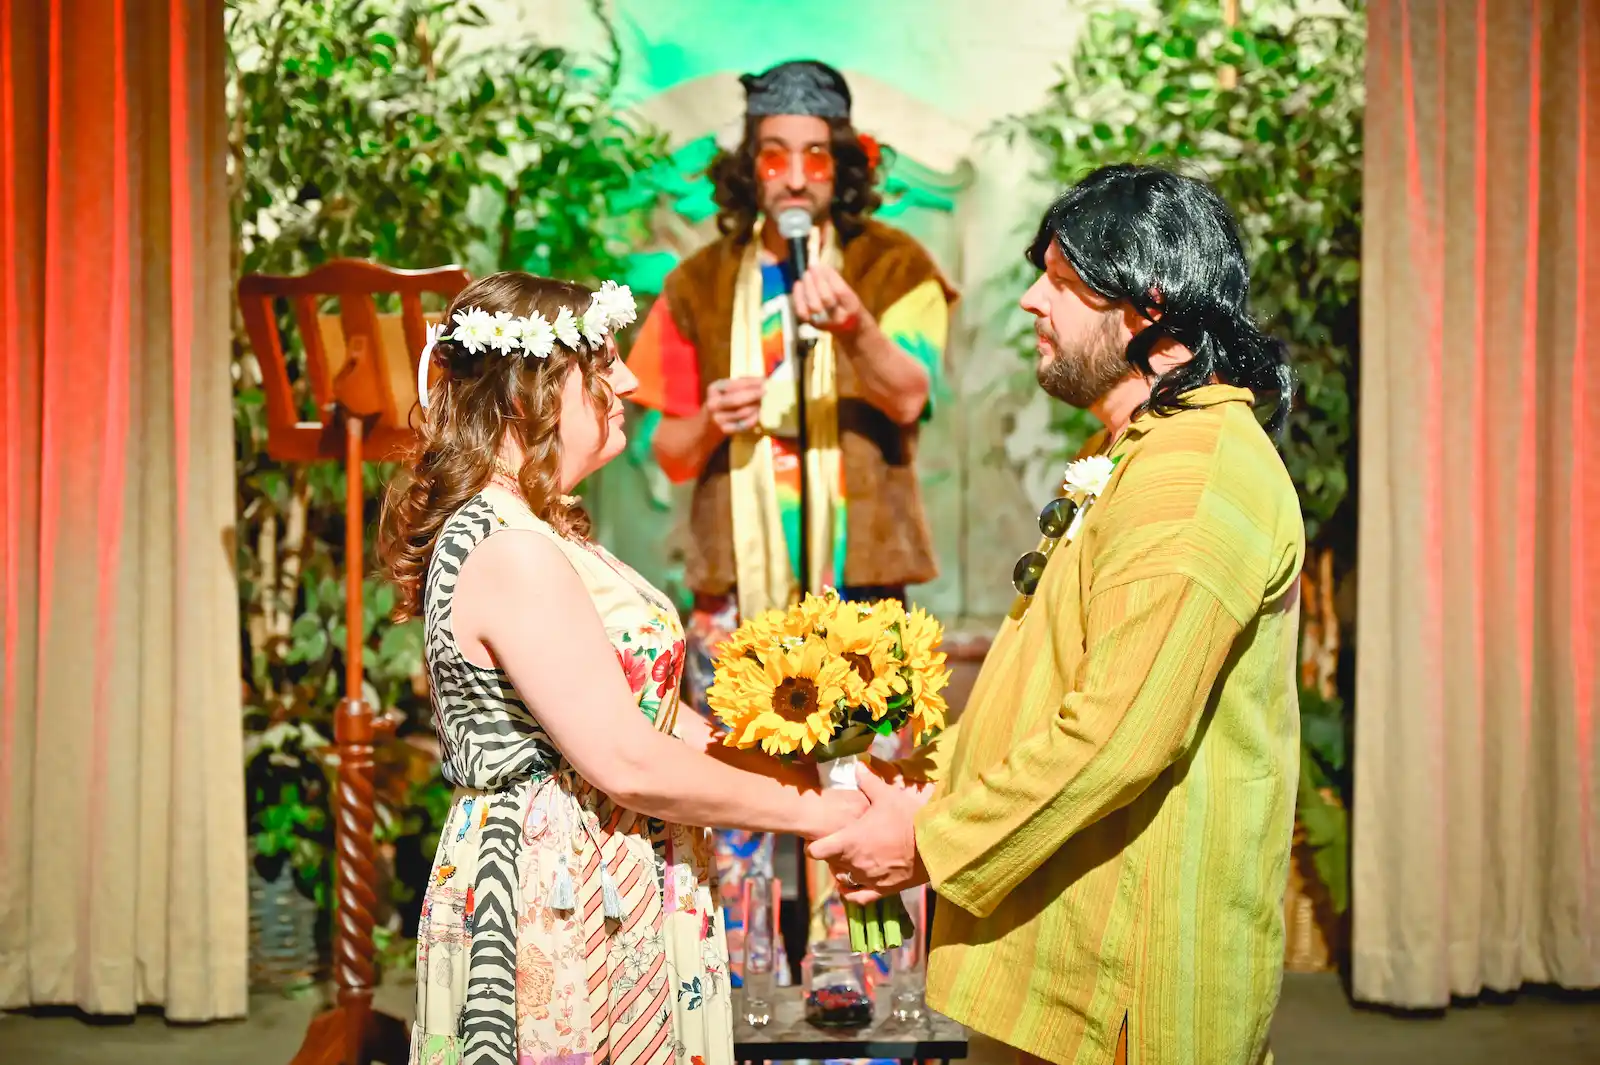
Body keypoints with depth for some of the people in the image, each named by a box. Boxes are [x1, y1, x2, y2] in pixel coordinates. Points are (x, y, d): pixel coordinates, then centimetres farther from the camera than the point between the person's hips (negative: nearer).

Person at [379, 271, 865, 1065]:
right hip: (556, 919, -10)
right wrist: (812, 813, -13)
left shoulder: (546, 534, 12)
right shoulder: (511, 554, -20)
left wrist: (814, 775, 2)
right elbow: (627, 762, -22)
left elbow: (653, 710, 11)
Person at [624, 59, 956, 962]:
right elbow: (669, 454, 11)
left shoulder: (892, 266, 1)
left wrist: (853, 321, -37)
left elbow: (911, 396, -17)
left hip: (857, 582, -2)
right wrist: (710, 422, -11)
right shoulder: (702, 284, 9)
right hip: (736, 583, 2)